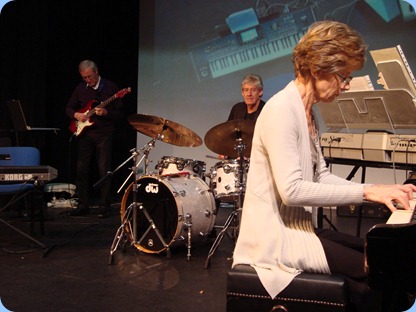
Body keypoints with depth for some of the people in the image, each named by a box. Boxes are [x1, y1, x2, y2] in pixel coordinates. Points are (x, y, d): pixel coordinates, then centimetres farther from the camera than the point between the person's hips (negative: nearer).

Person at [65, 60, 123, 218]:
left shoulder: (111, 87, -3)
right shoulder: (80, 88, 9)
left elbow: (119, 113, -4)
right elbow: (69, 107, 18)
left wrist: (105, 113, -21)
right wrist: (76, 115, -3)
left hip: (104, 135, -4)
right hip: (84, 133, 4)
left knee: (104, 171, -6)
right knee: (81, 170, 4)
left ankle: (104, 207, 3)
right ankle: (83, 205, 15)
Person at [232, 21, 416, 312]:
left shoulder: (308, 113, 12)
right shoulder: (281, 109, -18)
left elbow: (321, 176, 9)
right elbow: (291, 190, -26)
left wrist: (379, 190, -3)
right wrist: (365, 192, -23)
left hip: (299, 225, 9)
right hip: (275, 235, -9)